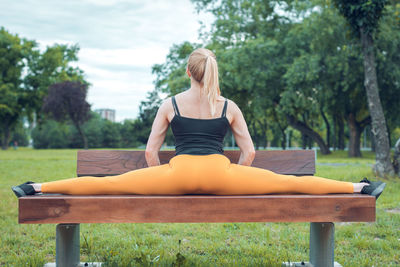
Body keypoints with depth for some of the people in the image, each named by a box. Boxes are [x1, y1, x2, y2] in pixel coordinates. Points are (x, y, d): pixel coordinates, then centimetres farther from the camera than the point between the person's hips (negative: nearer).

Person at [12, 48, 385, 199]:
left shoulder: (171, 103, 14)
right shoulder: (229, 106, 15)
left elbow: (150, 150, 11)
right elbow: (249, 152, 14)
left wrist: (161, 186, 21)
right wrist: (232, 184, 24)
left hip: (179, 172, 0)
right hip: (220, 174, 1)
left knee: (110, 184, -1)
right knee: (288, 182, 3)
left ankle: (38, 187, -7)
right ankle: (360, 188, 3)